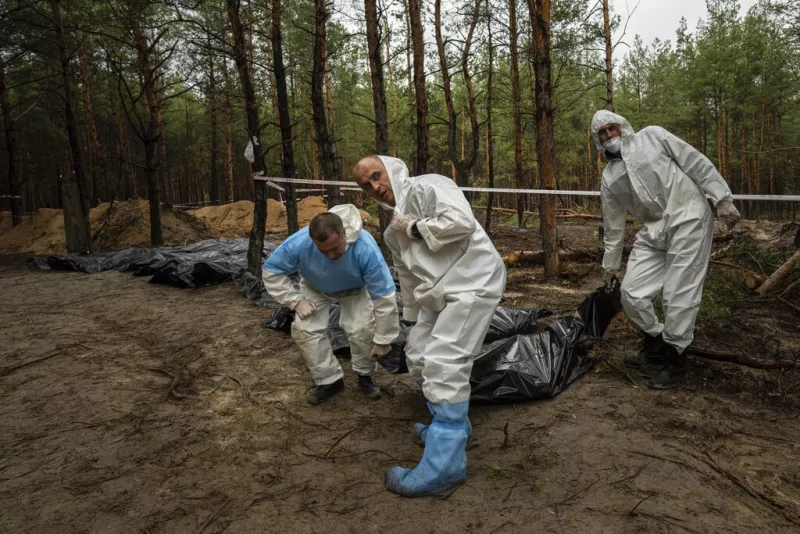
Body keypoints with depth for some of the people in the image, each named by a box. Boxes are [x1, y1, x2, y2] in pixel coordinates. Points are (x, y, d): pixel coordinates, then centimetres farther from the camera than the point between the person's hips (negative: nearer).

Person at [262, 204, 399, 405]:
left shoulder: (366, 248, -43)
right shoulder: (299, 243, -38)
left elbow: (384, 297, -34)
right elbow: (271, 270, -19)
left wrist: (383, 339, -28)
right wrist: (296, 301, -26)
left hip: (355, 289, -2)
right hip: (315, 288, 2)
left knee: (362, 328, -22)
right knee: (304, 328, -15)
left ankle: (366, 376, 5)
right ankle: (329, 380, 3)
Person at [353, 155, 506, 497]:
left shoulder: (427, 187, -9)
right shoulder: (395, 229, 18)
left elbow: (462, 221, -26)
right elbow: (408, 275, 25)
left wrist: (416, 228, -14)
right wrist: (413, 319, 29)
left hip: (472, 282, -10)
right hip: (440, 293, 10)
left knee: (443, 364, -16)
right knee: (419, 356, 14)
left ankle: (445, 466, -10)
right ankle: (452, 427, 32)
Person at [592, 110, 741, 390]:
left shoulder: (652, 136, 2)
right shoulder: (609, 178, 12)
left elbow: (696, 162, 1)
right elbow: (613, 226, 17)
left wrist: (723, 198, -6)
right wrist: (610, 265, 20)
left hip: (688, 218, -5)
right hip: (653, 232, 5)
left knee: (679, 294, -7)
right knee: (632, 292, -1)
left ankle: (675, 360, 9)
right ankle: (656, 345, 23)